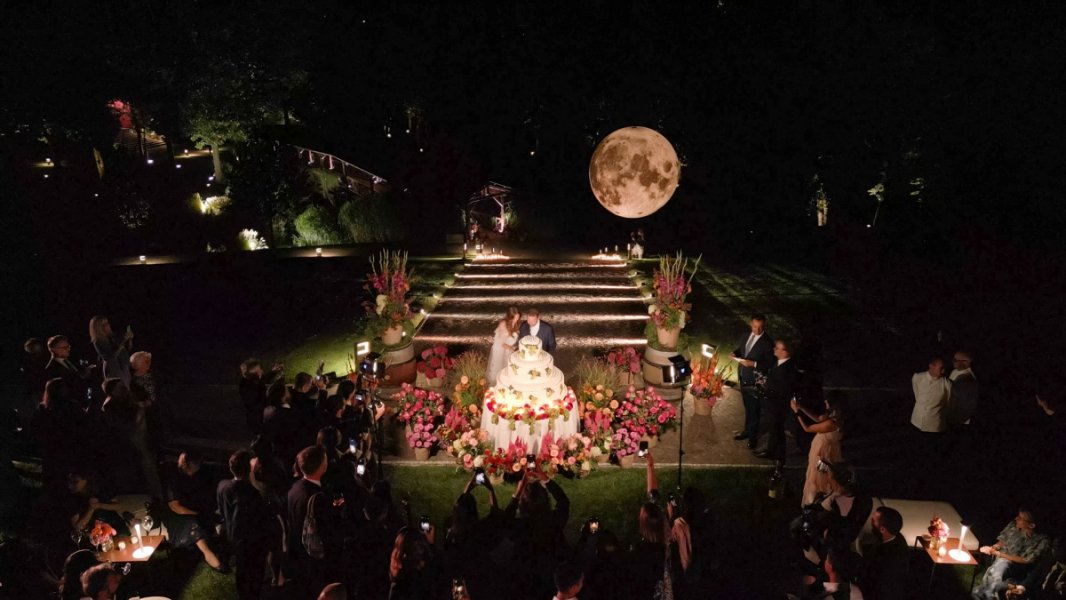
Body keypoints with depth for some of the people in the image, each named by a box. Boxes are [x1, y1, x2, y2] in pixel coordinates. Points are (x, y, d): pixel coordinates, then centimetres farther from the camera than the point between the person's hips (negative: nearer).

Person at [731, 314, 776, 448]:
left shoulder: (767, 342, -18)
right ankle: (747, 430, 38)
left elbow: (770, 363, -17)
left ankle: (752, 436, 20)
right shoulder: (747, 336, 3)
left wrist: (753, 363, -27)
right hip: (743, 377, 7)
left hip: (755, 381, -7)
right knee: (747, 407, 22)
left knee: (754, 409, 6)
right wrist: (735, 353, -3)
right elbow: (741, 349, 19)